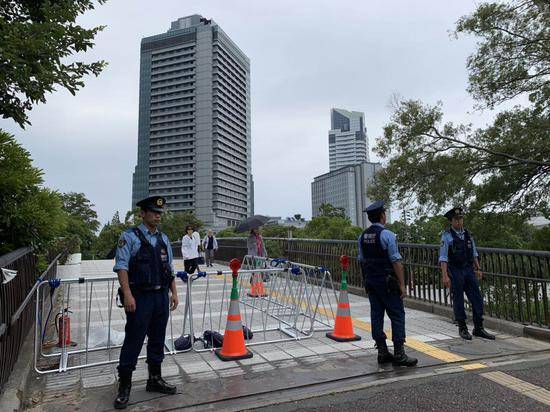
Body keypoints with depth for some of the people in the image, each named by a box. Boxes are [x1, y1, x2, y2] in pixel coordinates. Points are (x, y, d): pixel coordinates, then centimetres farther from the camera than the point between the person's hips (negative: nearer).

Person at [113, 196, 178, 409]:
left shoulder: (163, 239, 11)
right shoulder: (130, 237, -7)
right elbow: (121, 266, -13)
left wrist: (174, 292, 9)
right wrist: (127, 295, -20)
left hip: (161, 296, 6)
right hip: (140, 297, -6)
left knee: (157, 340, 15)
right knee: (133, 341, 2)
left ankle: (155, 379, 30)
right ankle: (124, 386, 18)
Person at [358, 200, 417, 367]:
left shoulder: (363, 236, 8)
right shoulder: (387, 235, -13)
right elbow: (396, 262, -15)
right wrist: (402, 285, -11)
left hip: (370, 282, 7)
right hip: (387, 281, -7)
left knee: (376, 315, 10)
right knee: (397, 315, 1)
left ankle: (382, 352, 17)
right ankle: (399, 354, 3)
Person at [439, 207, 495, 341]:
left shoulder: (468, 234, 8)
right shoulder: (447, 236, -8)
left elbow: (474, 253, 17)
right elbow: (443, 257, -12)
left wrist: (478, 268, 12)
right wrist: (445, 275, -17)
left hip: (469, 270, 5)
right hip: (455, 272, -5)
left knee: (477, 299, 5)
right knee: (458, 301, 5)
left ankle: (478, 328, 18)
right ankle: (462, 329, 18)